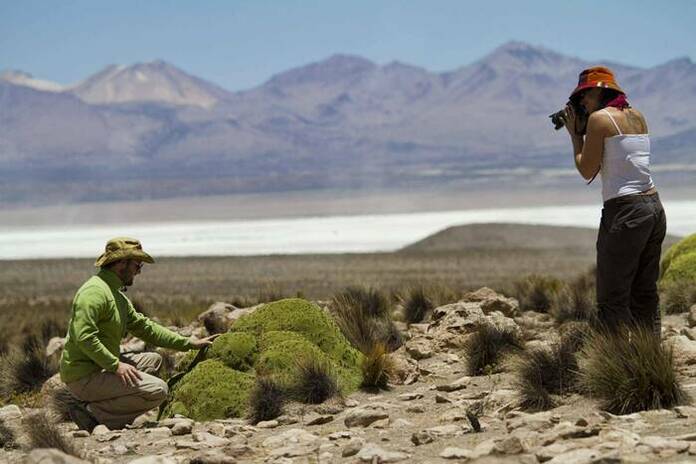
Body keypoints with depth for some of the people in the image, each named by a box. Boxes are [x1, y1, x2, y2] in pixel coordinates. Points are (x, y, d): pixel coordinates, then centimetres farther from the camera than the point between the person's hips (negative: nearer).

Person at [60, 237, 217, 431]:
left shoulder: (118, 296, 19)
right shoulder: (95, 291, -15)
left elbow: (144, 327, 23)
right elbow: (84, 337, -25)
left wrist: (189, 343, 19)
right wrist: (115, 365, -27)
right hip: (84, 377, -10)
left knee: (152, 360, 20)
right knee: (157, 390, -15)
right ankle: (92, 412, -13)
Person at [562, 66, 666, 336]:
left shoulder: (600, 118, -8)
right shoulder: (637, 117, 14)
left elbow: (587, 170, -5)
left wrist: (575, 134, 8)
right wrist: (585, 131, 19)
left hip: (625, 212, -8)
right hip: (655, 209, 8)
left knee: (612, 300, -4)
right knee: (645, 295, 14)